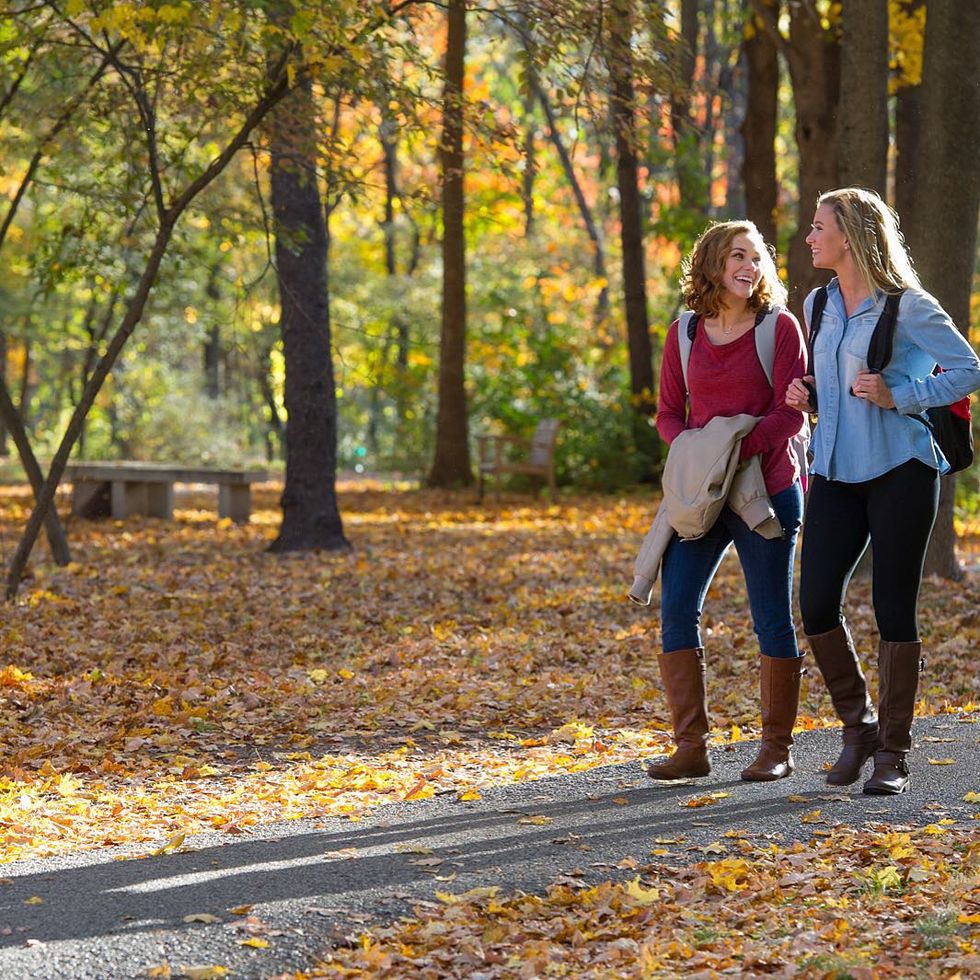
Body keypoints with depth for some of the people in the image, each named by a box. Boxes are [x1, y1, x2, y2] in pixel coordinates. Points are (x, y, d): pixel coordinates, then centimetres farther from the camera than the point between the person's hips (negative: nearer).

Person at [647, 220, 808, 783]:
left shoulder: (780, 327, -1)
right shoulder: (684, 335, 9)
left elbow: (790, 413, -7)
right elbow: (669, 413, 13)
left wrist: (737, 448, -21)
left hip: (766, 489, -4)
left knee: (772, 619, 1)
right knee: (677, 608, -4)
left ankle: (777, 749, 11)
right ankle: (692, 748, 2)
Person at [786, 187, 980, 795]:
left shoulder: (908, 306, -8)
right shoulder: (819, 306, 12)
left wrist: (898, 397, -17)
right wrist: (805, 394, 4)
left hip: (899, 471, -6)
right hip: (836, 473, 6)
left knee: (894, 609, -2)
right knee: (817, 603, -3)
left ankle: (893, 754, 7)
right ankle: (858, 727, 16)